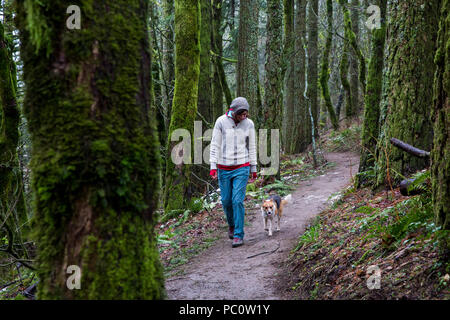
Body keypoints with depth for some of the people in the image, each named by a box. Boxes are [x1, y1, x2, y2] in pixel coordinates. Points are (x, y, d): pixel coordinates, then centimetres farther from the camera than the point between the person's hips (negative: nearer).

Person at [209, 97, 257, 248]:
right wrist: (213, 167, -11)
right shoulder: (221, 122, -7)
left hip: (242, 168, -1)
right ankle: (232, 224, 38)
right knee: (226, 201, 9)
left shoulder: (249, 124, -3)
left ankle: (239, 235, -2)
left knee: (238, 201, -9)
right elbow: (215, 145, -4)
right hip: (224, 169, 1)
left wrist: (254, 170, 8)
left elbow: (252, 147, 6)